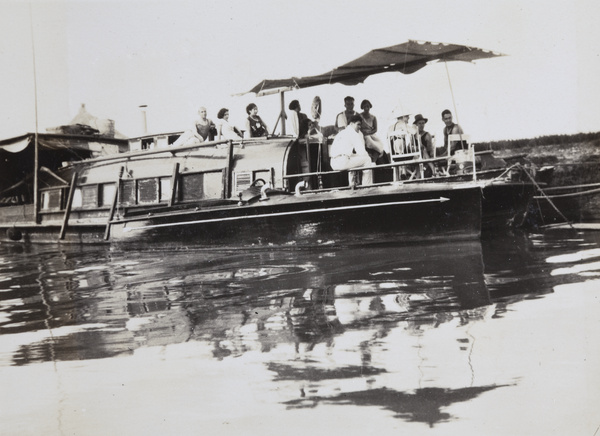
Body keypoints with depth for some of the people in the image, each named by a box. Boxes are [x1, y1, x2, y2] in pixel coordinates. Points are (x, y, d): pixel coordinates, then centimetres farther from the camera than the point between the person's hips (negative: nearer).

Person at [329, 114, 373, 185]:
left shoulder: (341, 133, 25)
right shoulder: (353, 134, -2)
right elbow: (361, 152, -8)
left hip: (333, 164, 9)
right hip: (342, 162, -9)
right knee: (367, 159, 0)